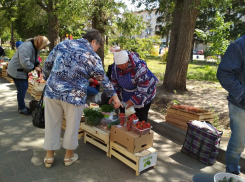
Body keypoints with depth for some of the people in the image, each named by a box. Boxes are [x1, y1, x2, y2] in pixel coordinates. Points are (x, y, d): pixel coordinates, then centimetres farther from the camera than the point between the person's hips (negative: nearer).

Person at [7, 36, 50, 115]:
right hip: (17, 71, -10)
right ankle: (22, 109, 8)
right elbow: (24, 62, -33)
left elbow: (35, 58, 16)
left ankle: (21, 106, 30)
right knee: (22, 90, -6)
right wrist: (34, 68, -21)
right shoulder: (27, 47, -28)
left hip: (22, 70, 10)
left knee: (24, 88, 16)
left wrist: (37, 64, -2)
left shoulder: (35, 47, 2)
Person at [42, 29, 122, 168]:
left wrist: (47, 79, 26)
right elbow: (103, 79, 3)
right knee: (72, 126, 15)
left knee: (52, 124, 17)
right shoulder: (93, 57, -2)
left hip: (52, 90, 4)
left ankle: (49, 156, 32)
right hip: (74, 95, -4)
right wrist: (114, 95, 13)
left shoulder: (63, 44, 9)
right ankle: (69, 156, 33)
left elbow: (47, 64, 12)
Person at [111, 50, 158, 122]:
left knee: (141, 118, -3)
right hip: (127, 95, 6)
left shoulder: (139, 67, -34)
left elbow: (143, 88, -30)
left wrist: (133, 100, -27)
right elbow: (114, 81, 3)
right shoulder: (115, 66, -13)